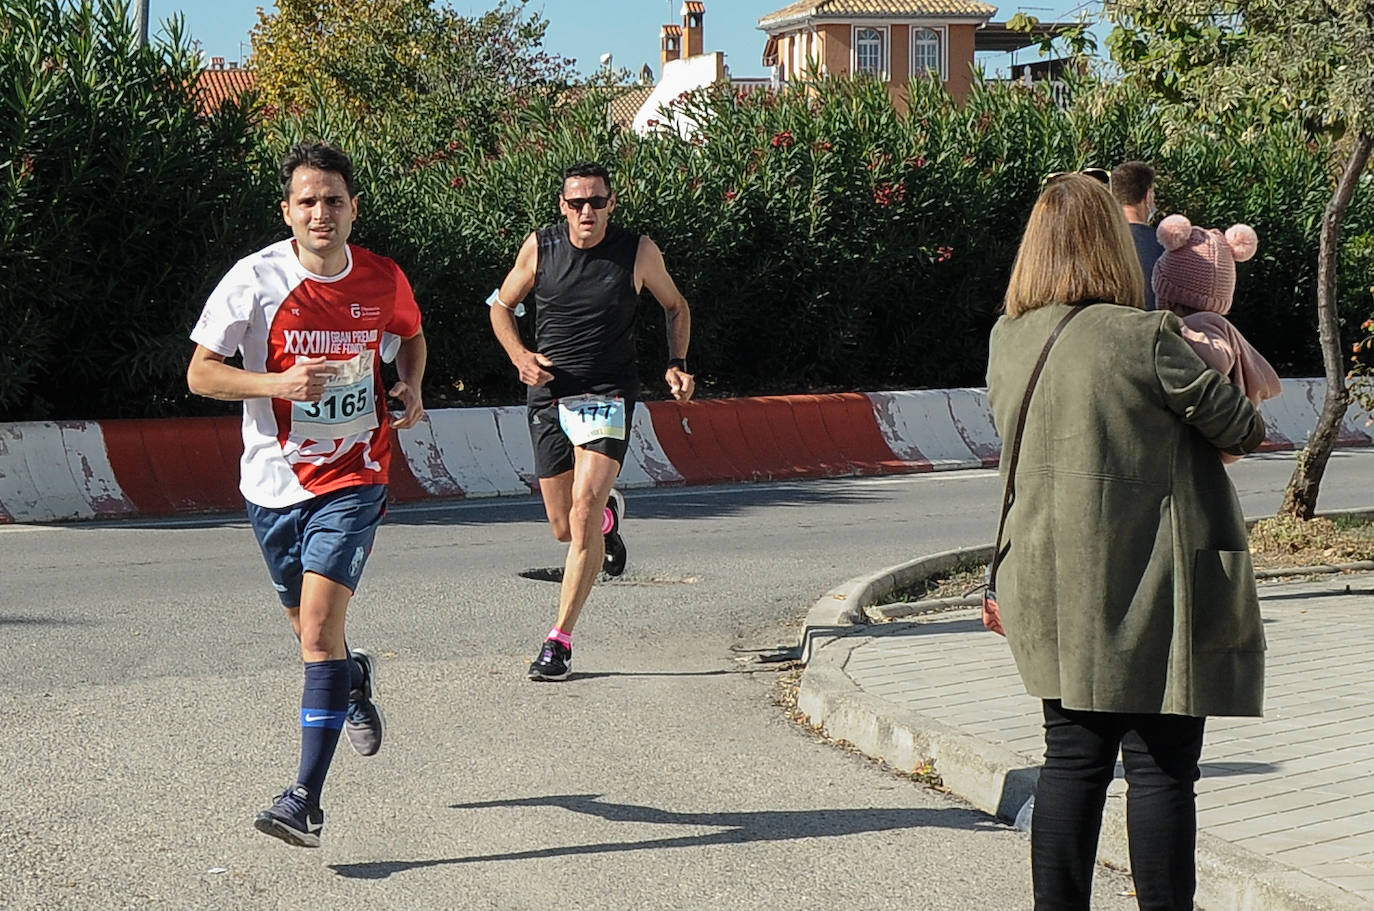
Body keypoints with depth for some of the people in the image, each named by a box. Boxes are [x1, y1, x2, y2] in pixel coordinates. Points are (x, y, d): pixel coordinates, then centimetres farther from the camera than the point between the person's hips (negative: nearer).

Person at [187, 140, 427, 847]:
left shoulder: (382, 279, -3)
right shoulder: (255, 279, -10)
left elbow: (411, 334, 20)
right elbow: (200, 373, -7)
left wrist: (410, 387, 0)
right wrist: (277, 383, -23)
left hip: (352, 476, -1)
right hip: (274, 478, 1)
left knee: (319, 629, -16)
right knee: (310, 628, 17)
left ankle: (306, 799, -15)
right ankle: (354, 678, 54)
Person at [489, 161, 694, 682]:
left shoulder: (639, 252, -4)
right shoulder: (540, 247, -1)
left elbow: (676, 306, 14)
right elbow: (502, 305, 13)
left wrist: (676, 365, -1)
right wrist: (519, 355, -5)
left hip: (609, 398, -3)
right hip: (548, 396, 3)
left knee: (582, 513, -18)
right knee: (564, 528, 9)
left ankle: (560, 641, -11)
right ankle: (609, 514, 48)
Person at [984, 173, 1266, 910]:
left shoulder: (1006, 343, 3)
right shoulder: (1144, 339, -15)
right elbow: (1242, 427, -5)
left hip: (1055, 594, 6)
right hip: (1153, 596, -6)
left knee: (1072, 763, 12)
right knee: (1160, 769, 0)